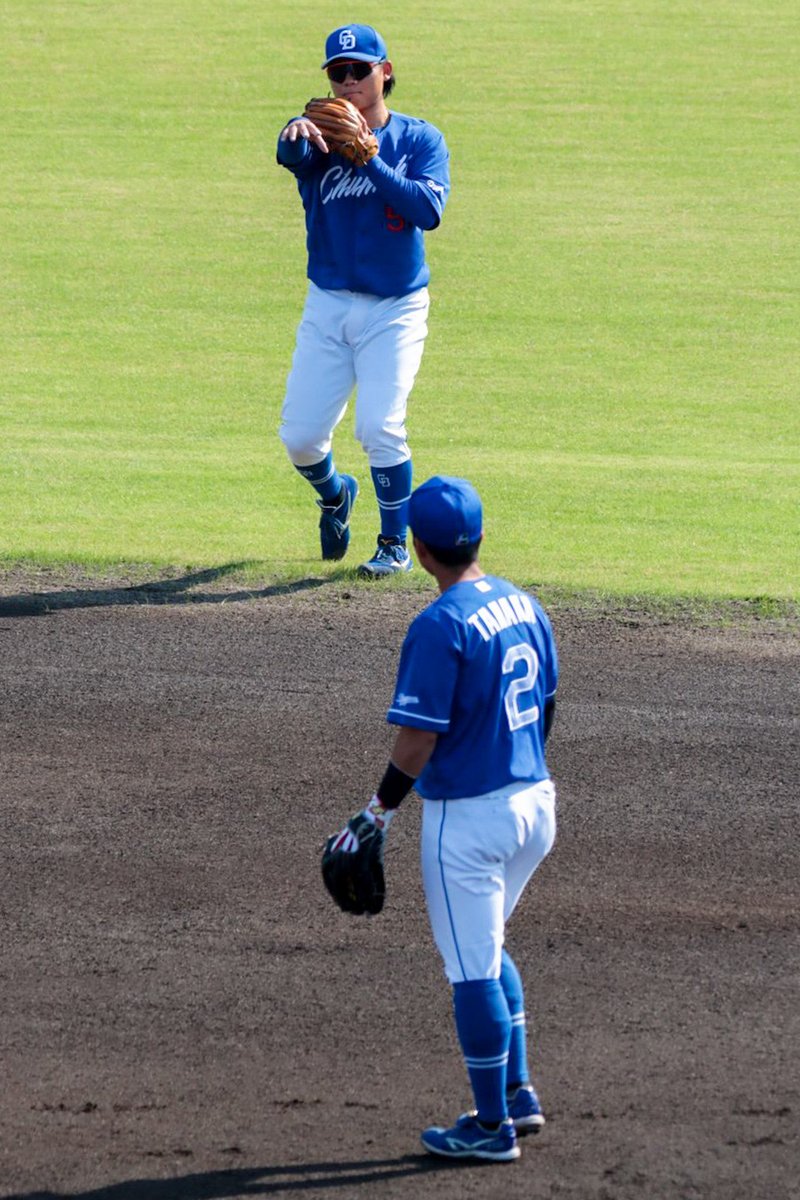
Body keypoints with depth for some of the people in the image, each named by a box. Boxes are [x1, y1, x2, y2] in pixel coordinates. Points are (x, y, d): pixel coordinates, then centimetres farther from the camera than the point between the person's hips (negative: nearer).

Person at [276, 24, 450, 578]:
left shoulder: (420, 139, -2)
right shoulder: (323, 137, 0)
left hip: (396, 309, -2)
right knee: (300, 435, -2)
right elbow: (291, 156, -25)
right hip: (328, 305, 2)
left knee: (380, 427, -16)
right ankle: (335, 494, 33)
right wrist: (296, 133, -49)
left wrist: (369, 161, -24)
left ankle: (396, 545, 3)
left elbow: (429, 210, -18)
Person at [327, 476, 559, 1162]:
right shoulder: (523, 605, 5)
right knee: (486, 949, 25)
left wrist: (381, 811, -9)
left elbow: (419, 737, -19)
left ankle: (493, 1125, 9)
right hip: (534, 804, 8)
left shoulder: (441, 627, -19)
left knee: (473, 966, 2)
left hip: (468, 816, -8)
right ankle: (518, 1093, 25)